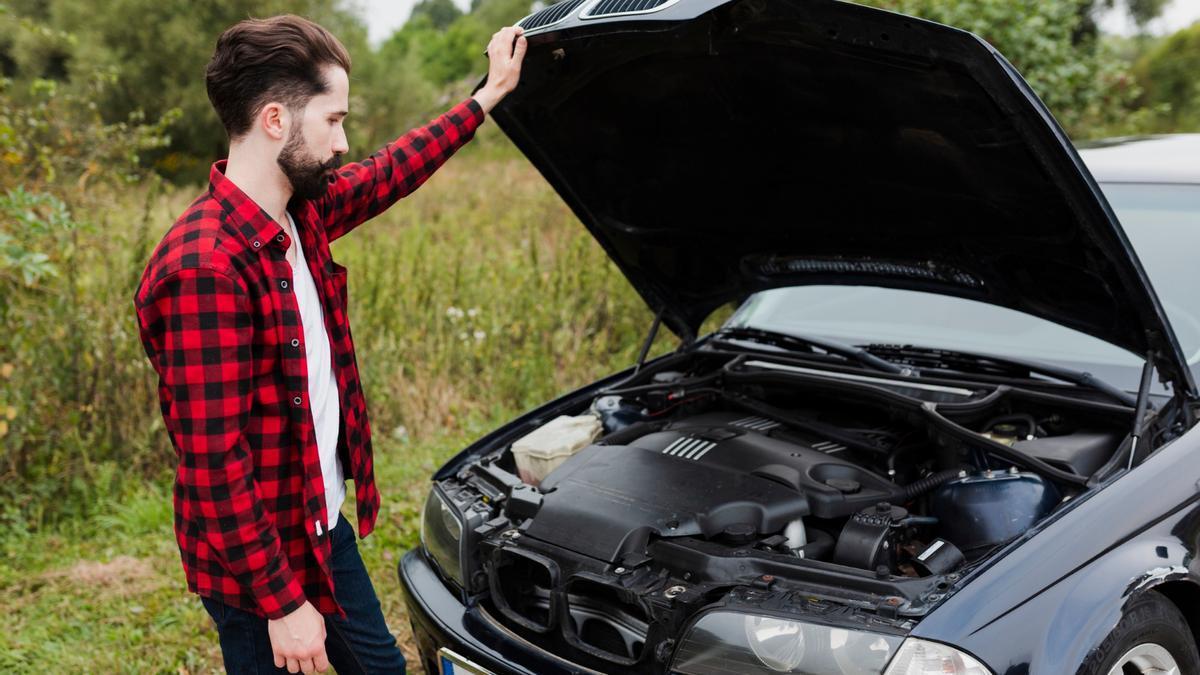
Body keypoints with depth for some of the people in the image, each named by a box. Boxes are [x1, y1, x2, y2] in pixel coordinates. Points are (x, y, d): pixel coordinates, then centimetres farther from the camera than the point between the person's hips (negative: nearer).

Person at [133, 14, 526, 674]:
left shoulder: (301, 215, -2)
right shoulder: (203, 268, -29)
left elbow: (389, 172, 19)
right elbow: (215, 467, -28)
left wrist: (488, 95, 27)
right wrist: (281, 603, -23)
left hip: (325, 526, 9)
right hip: (255, 564, -8)